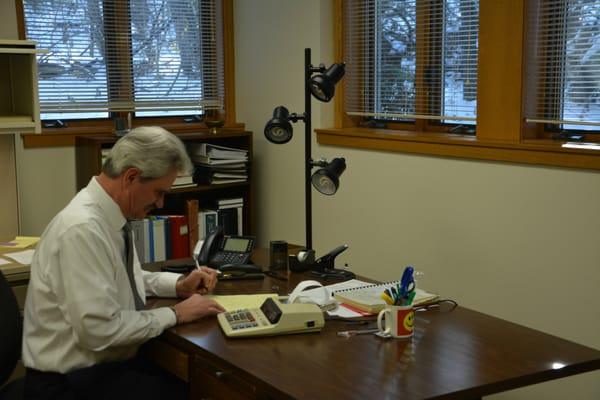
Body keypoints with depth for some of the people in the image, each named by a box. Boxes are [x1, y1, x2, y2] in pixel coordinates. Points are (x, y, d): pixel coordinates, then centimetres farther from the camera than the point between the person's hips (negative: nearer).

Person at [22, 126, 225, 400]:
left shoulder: (110, 214, 2)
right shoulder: (82, 229, -25)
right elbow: (100, 329, -27)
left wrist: (179, 284, 5)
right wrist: (175, 314, -16)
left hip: (110, 362, 8)